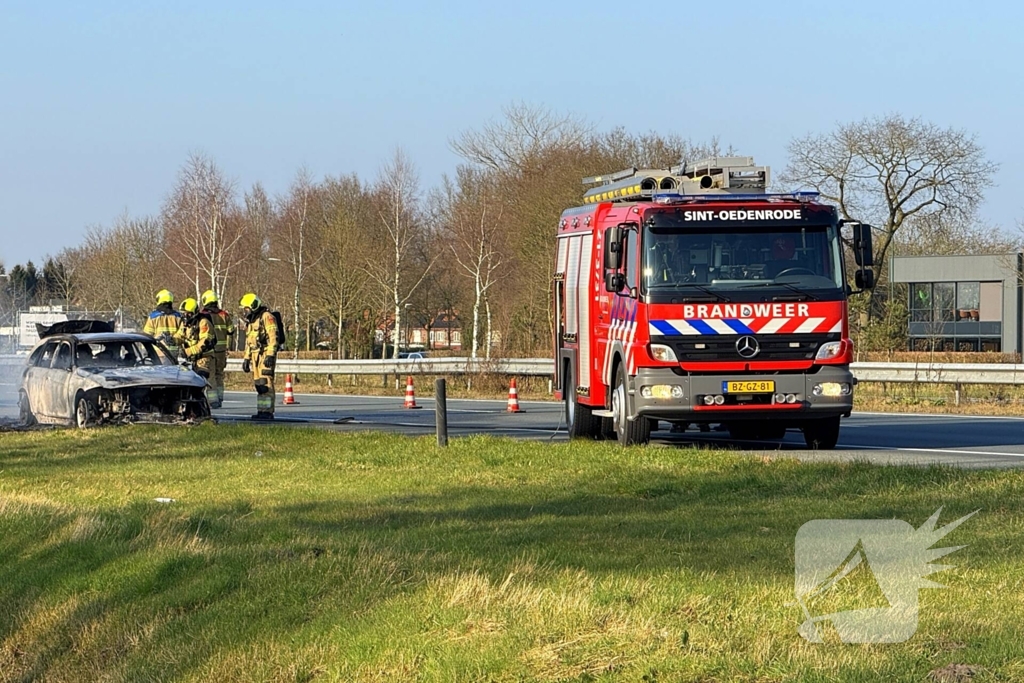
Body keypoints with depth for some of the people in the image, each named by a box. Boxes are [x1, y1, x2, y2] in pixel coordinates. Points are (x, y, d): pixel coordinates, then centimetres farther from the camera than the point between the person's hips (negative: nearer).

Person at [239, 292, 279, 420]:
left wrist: (270, 355, -22)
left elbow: (273, 338, -16)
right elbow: (249, 342, 29)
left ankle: (268, 411, -15)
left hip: (266, 355, -9)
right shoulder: (251, 321, 22)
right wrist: (246, 359, 25)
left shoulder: (266, 317, -8)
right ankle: (262, 410, 9)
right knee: (259, 384, 7)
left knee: (266, 384, -13)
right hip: (255, 356, 9)